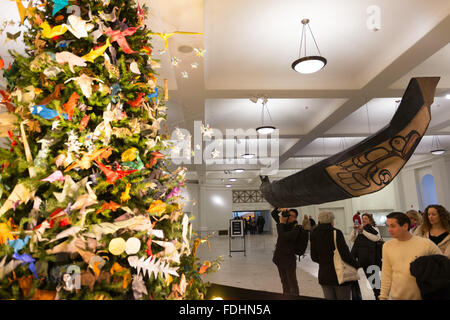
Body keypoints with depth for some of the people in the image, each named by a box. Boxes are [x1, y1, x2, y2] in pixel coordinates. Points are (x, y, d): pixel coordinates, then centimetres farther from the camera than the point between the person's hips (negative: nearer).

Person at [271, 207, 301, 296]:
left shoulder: (295, 228, -17)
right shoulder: (285, 223, 2)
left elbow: (282, 236, -30)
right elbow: (273, 214, 11)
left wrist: (281, 223, -19)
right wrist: (280, 209, -8)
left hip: (289, 258, -7)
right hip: (280, 257, 7)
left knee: (292, 283, 3)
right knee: (284, 282, 19)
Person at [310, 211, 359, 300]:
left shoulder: (314, 234, -1)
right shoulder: (336, 233, -16)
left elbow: (314, 257, 5)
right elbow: (345, 254, -18)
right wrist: (356, 265, -3)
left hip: (323, 275, 4)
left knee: (329, 298, 15)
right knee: (344, 298, 11)